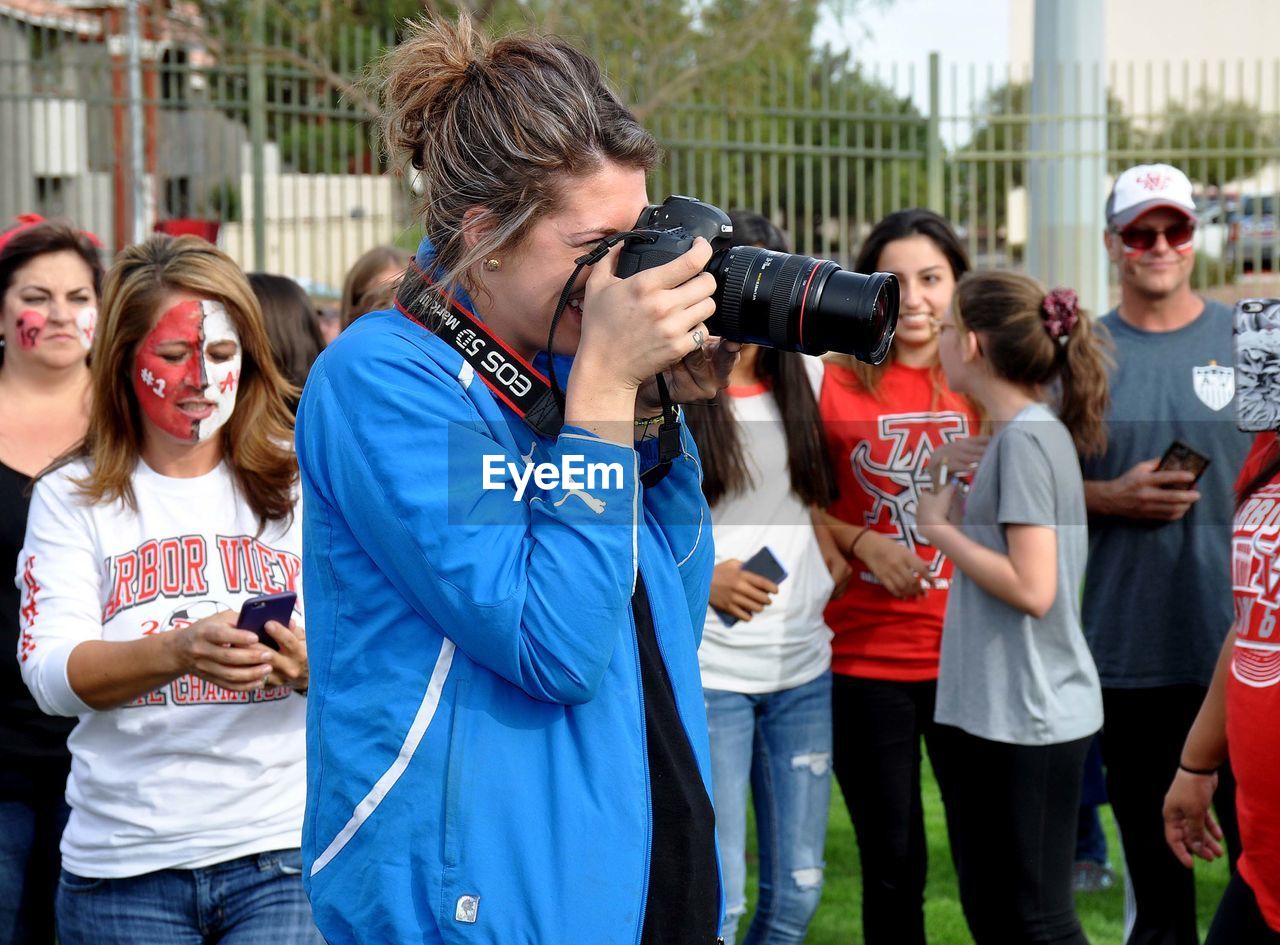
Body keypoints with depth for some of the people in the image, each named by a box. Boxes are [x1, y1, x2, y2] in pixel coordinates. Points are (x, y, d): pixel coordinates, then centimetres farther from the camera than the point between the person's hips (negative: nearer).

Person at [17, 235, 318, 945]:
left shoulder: (298, 486, 6)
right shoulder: (72, 497, 4)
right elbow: (50, 673, -7)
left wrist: (310, 665, -21)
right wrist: (178, 652, -25)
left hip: (281, 852, 0)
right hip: (124, 864, 0)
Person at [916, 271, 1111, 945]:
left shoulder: (1027, 440, -16)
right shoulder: (1022, 434, 12)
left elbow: (1032, 588, -23)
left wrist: (939, 529, -12)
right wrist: (954, 505, 7)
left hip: (1027, 718, -10)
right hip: (990, 711, 10)